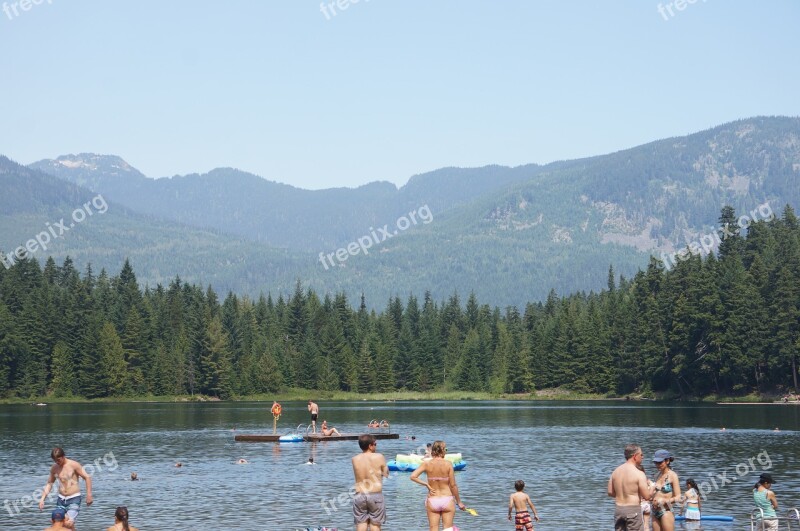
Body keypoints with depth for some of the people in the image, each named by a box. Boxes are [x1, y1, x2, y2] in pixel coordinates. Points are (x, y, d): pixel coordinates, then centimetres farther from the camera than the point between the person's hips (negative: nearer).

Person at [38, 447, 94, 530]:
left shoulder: (74, 465, -9)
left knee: (68, 524, -21)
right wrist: (42, 499, 8)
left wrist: (89, 495, -15)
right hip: (61, 499, 6)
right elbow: (49, 483, 17)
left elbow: (87, 477, -9)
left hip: (74, 499, -6)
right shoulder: (54, 468, 6)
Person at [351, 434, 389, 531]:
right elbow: (386, 474, 3)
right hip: (376, 494, -3)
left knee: (361, 523, 9)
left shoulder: (355, 459, 1)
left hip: (360, 495, 3)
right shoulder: (379, 457, -8)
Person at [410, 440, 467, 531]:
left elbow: (413, 476, -12)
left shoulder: (426, 464, -4)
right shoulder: (448, 464, -8)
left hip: (432, 501, 2)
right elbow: (453, 485, -6)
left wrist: (426, 484, -1)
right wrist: (459, 502, 4)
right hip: (447, 500, -2)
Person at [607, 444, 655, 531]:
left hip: (618, 508, 6)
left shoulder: (616, 471, 5)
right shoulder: (639, 474, -13)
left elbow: (610, 492, 10)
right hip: (633, 510, -6)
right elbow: (646, 496, -12)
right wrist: (652, 489, 8)